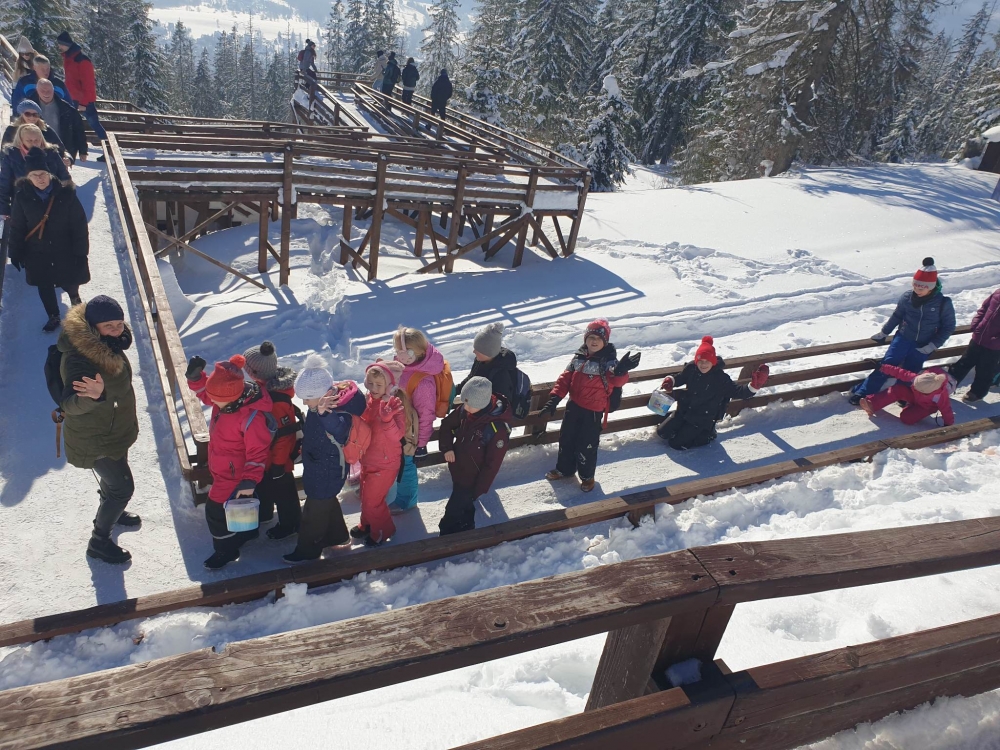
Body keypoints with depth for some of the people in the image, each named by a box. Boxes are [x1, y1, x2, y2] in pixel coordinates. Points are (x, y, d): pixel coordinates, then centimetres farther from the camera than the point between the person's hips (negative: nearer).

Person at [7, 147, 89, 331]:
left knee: (69, 283, 13)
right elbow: (17, 228, -1)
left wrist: (80, 252, -10)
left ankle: (74, 297, 49)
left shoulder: (66, 194, -16)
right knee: (44, 287, 14)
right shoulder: (22, 196, -11)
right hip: (37, 253, 2)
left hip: (64, 251, -2)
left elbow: (79, 226, -11)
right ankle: (53, 316, 36)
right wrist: (16, 252, 2)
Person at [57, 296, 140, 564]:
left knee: (114, 477, 29)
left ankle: (111, 513, 56)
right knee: (122, 487, 1)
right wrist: (93, 396, -67)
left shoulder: (107, 346, -8)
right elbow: (70, 404, -47)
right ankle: (99, 542, 21)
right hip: (95, 440, -9)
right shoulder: (79, 359, -35)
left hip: (115, 431, 9)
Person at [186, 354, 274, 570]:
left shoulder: (251, 416, -37)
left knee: (216, 511, 4)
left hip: (235, 475, -9)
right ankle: (247, 532, 54)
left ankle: (226, 550, 28)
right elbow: (204, 393, 9)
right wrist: (195, 377, -11)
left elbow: (257, 452, -30)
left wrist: (250, 480, -34)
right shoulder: (223, 395, -12)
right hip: (222, 469, 9)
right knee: (237, 506, 28)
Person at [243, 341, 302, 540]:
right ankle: (264, 513, 53)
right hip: (263, 454, 9)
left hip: (276, 458, -9)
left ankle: (290, 524, 35)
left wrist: (278, 463, -20)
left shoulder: (277, 400, -36)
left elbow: (284, 434, -28)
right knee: (262, 485, 29)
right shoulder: (263, 387, -7)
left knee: (282, 492, 13)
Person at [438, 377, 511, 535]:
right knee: (464, 509, 29)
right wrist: (447, 448, -8)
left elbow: (492, 464, -23)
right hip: (457, 472, 7)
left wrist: (479, 490, -17)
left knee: (453, 514, 4)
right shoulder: (464, 411, -13)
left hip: (472, 481, -7)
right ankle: (466, 532, 52)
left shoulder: (498, 428, -32)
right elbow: (447, 425, 8)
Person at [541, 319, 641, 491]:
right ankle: (564, 469, 39)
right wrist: (555, 398, -5)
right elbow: (565, 378, 4)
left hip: (593, 411, -5)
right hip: (574, 406, 6)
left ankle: (587, 476, 28)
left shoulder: (609, 360, -15)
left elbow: (617, 380, -32)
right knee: (566, 439, 18)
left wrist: (621, 371, -56)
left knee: (586, 445, 3)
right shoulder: (578, 357, 2)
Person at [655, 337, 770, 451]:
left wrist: (754, 386, -37)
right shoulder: (690, 369, -10)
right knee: (662, 432, 7)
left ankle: (705, 435, 15)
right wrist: (670, 380, -14)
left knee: (676, 443, -7)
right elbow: (680, 378, 9)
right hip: (684, 411, 5)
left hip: (702, 420, -5)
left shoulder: (721, 378, -21)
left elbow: (736, 392, -19)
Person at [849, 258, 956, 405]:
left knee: (909, 372, -8)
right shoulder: (907, 297, -8)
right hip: (903, 338, 1)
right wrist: (883, 333, 14)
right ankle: (862, 393, -9)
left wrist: (932, 346, -10)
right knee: (887, 365, -10)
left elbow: (948, 327, -3)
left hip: (923, 345, 0)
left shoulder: (943, 303, -13)